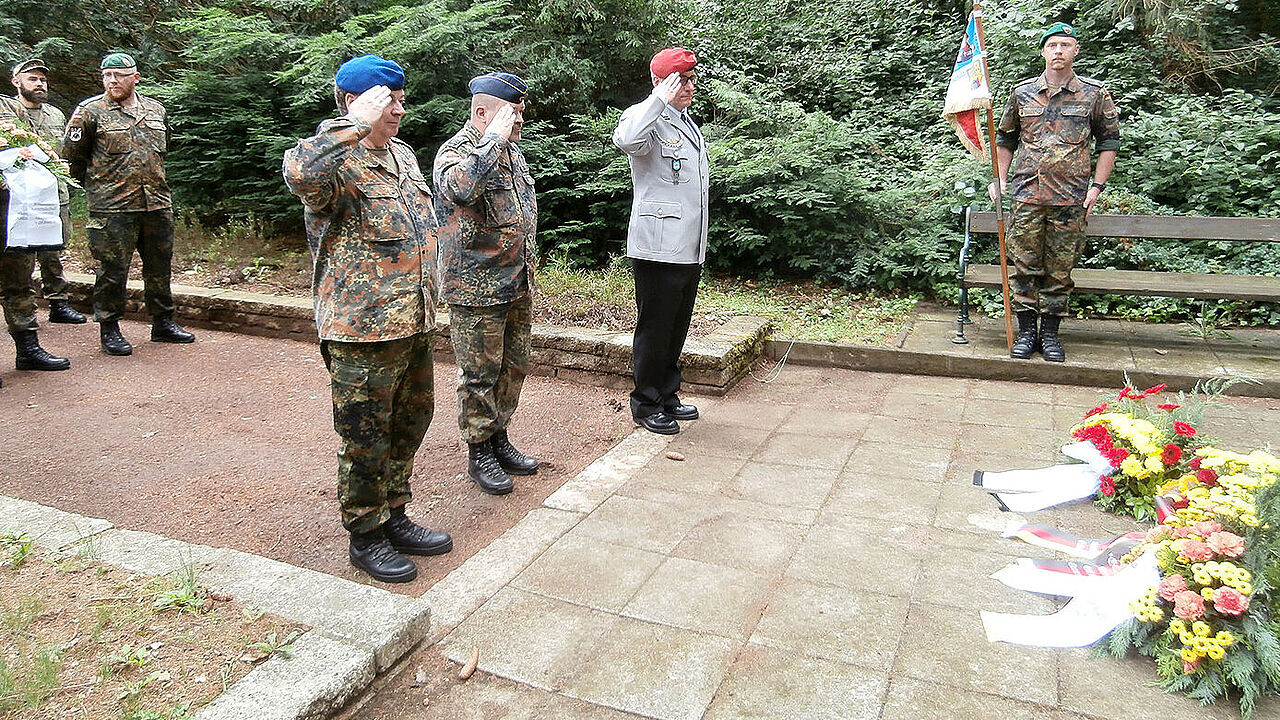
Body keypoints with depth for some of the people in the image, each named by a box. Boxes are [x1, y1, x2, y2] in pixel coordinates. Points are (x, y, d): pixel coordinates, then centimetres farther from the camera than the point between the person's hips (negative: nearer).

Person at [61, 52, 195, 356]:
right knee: (113, 269, 0)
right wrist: (95, 184, 8)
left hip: (158, 205, 5)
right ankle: (109, 329, 11)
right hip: (112, 209, -4)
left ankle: (163, 323, 23)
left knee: (160, 267, 11)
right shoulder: (90, 111, -2)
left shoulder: (156, 111, 12)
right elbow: (71, 156, 3)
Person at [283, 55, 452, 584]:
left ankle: (393, 517, 35)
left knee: (408, 425, 18)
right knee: (366, 438, 4)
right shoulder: (336, 162, -13)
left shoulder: (403, 154, 14)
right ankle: (365, 535, 21)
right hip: (363, 329, -8)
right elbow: (302, 174, -40)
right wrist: (357, 123, -30)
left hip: (414, 323, 9)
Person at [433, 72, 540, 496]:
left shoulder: (512, 151, 13)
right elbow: (460, 188, -39)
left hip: (517, 288, 8)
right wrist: (494, 138, -28)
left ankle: (499, 440, 31)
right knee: (479, 375, 2)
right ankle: (479, 453, 17)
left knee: (513, 368, 15)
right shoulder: (456, 151, -13)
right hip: (476, 292, -8)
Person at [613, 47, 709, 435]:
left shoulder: (687, 123, 20)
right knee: (654, 328, 0)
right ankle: (645, 403, 13)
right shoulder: (647, 117, -10)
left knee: (677, 326, 16)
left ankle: (667, 395, 28)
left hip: (689, 249, 9)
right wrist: (660, 99, -26)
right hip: (658, 247, -9)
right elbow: (626, 140, -37)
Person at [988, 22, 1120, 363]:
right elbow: (1005, 139, 18)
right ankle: (1026, 332, 13)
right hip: (1027, 196, 1)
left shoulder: (1094, 94, 5)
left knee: (1059, 271, 4)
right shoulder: (1022, 92, 8)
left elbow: (1109, 141, 10)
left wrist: (1096, 186, 0)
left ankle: (1050, 334, 15)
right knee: (1025, 267, 2)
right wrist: (999, 180, 8)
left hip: (1071, 199, -1)